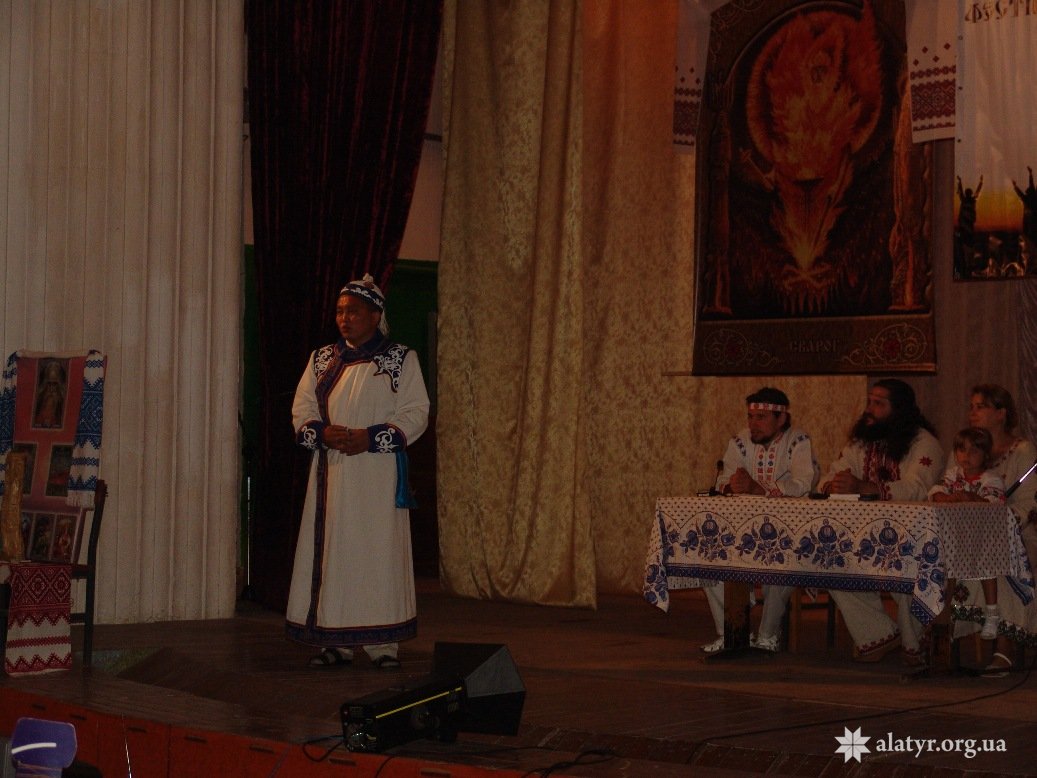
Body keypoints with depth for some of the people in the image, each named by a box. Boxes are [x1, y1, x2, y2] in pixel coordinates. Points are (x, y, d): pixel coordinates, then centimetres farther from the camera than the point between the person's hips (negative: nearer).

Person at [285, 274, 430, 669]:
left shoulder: (401, 360, 2)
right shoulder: (322, 359, 13)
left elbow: (415, 414, -3)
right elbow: (301, 411, 11)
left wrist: (370, 437, -16)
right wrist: (323, 433, -11)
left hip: (378, 476, -4)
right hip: (331, 475, 4)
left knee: (378, 551, -5)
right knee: (331, 552, 1)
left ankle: (384, 644, -1)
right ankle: (336, 643, 6)